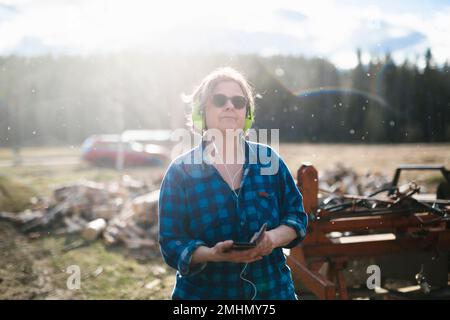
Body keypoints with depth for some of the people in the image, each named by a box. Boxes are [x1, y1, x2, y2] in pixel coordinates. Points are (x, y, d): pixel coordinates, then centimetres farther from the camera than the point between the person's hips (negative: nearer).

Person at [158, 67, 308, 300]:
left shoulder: (268, 159, 1)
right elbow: (171, 245, -9)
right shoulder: (180, 171, -6)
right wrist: (214, 254, -26)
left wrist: (274, 238, -16)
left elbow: (296, 216, 4)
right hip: (204, 293, -2)